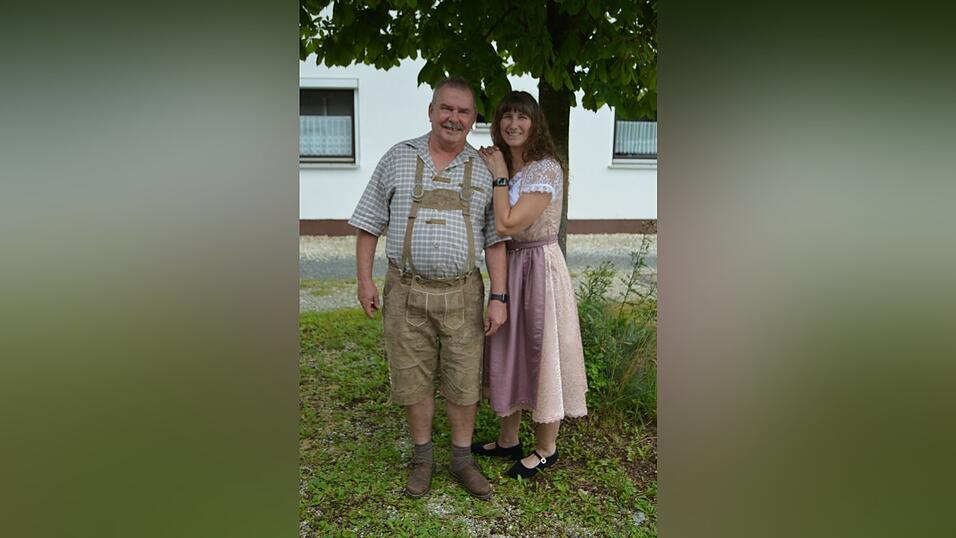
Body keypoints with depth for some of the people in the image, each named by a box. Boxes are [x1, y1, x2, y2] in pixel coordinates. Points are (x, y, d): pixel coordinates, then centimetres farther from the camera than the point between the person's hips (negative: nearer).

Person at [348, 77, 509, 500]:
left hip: (462, 293, 1)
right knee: (413, 379, 9)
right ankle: (422, 459, 28)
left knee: (464, 380, 7)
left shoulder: (484, 170, 4)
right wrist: (365, 279, -2)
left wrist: (499, 298, -3)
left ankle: (462, 461, 26)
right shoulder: (398, 158, 3)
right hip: (406, 292, 0)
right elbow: (370, 223, 5)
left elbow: (495, 239, 3)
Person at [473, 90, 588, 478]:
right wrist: (493, 171, 1)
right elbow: (496, 226, 6)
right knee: (509, 349, 16)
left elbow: (507, 224, -24)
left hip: (540, 265, -8)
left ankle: (546, 449, 23)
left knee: (540, 352, 3)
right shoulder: (504, 166, 9)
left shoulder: (546, 169, -17)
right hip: (508, 265, 8)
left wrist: (499, 176, -14)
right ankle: (508, 439, 33)